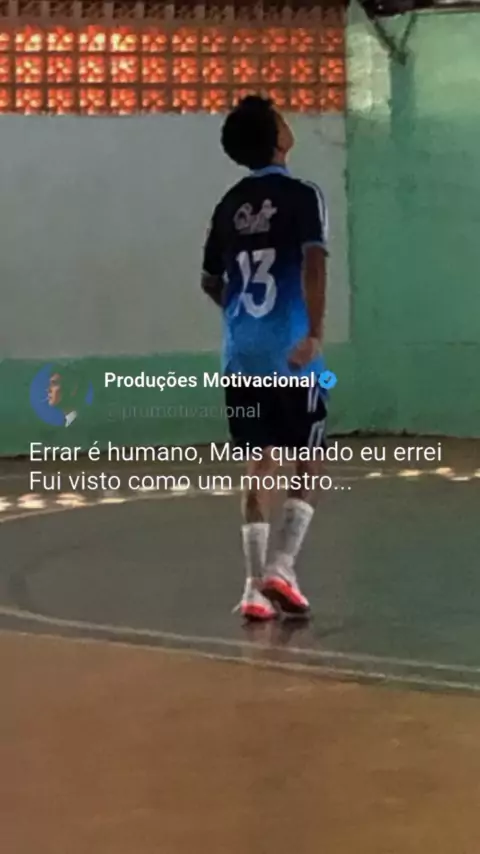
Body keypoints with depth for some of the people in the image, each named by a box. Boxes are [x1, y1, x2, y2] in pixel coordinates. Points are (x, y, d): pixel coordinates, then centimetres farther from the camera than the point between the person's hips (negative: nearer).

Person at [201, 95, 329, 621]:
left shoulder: (230, 205, 12)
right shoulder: (301, 197, -5)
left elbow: (211, 283, 22)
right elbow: (313, 265, -21)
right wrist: (314, 335, -23)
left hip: (242, 355, 5)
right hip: (290, 355, -5)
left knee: (258, 466, 9)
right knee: (308, 464, 7)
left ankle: (256, 586, 5)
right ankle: (281, 568, -5)